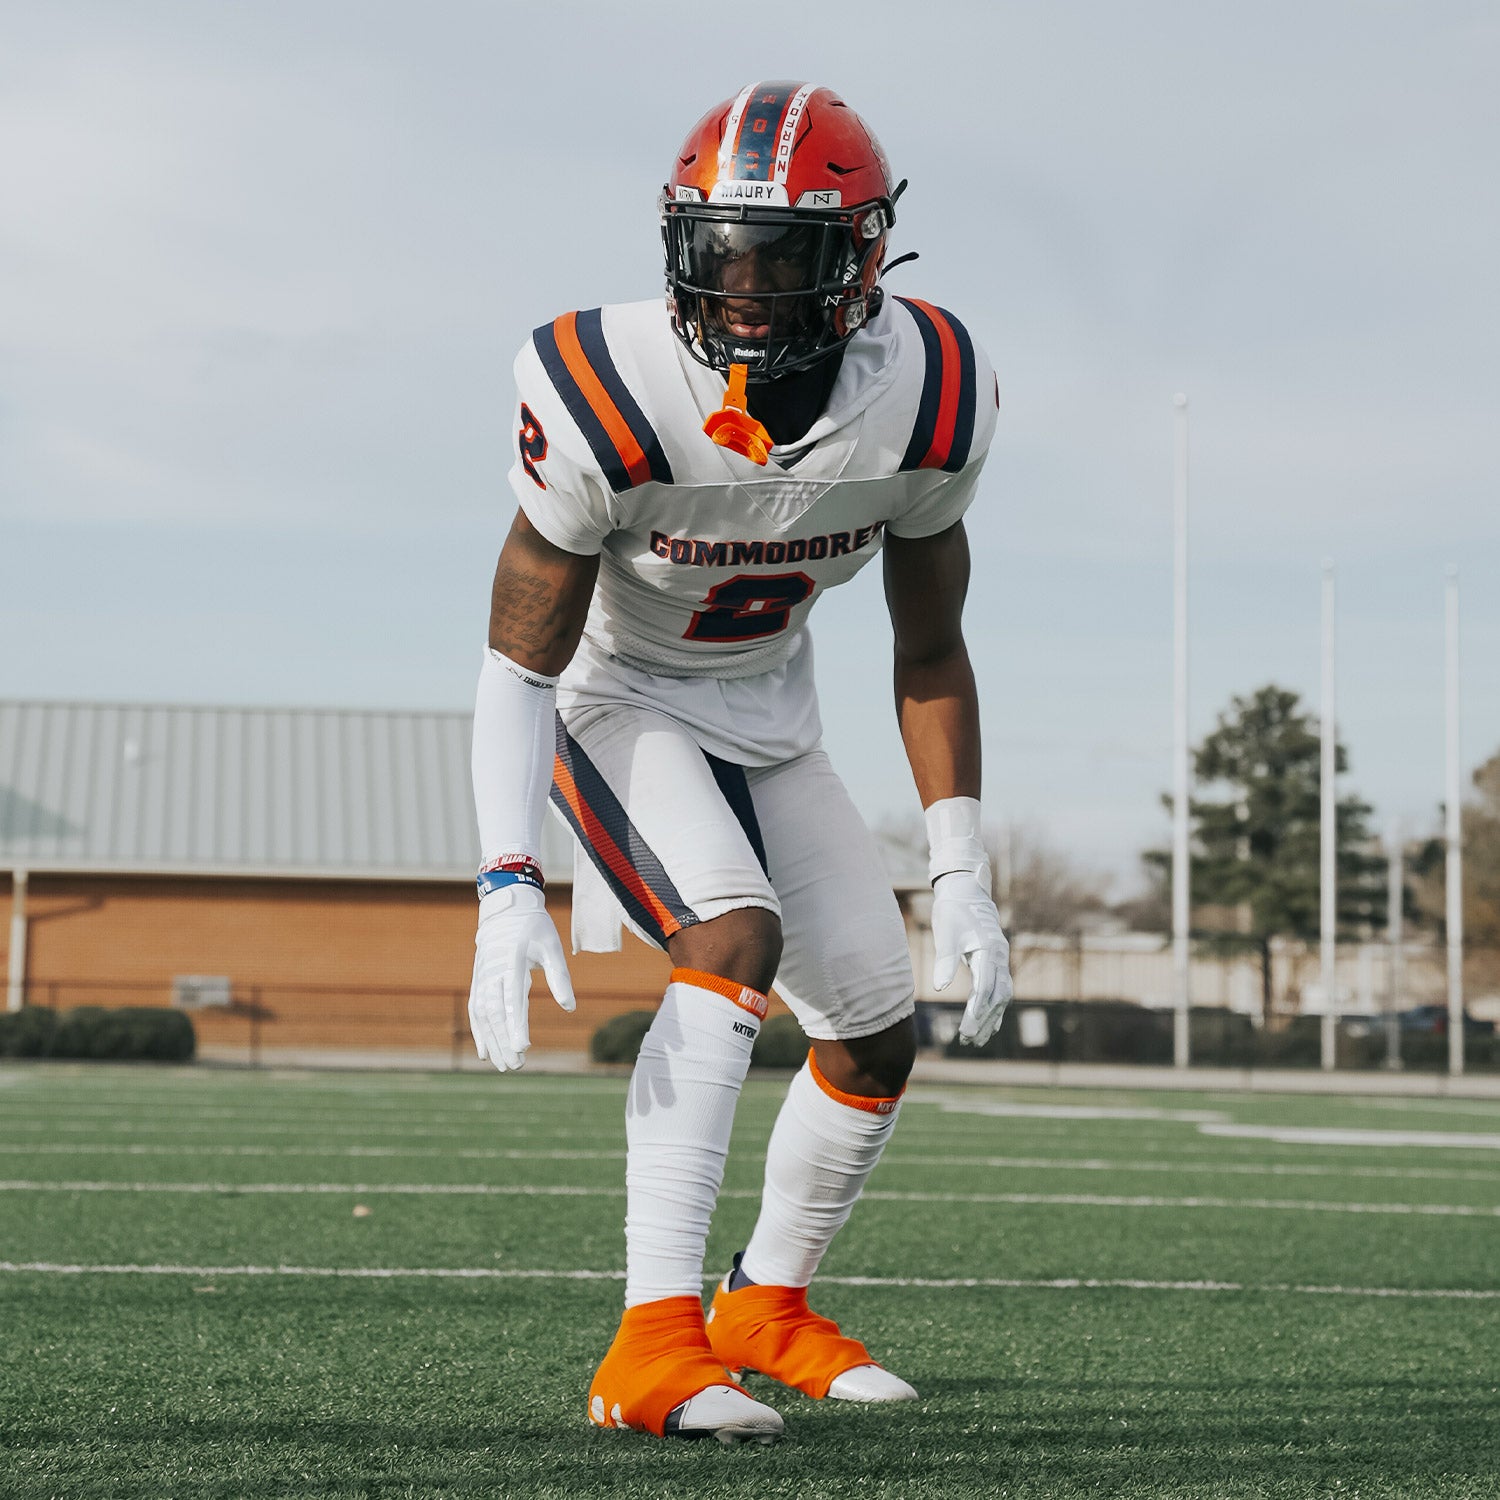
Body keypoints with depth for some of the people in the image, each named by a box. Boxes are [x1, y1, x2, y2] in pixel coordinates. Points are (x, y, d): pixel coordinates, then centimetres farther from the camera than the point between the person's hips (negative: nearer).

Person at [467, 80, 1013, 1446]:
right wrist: (508, 893, -35)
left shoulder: (931, 398, -21)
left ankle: (770, 1304, 31)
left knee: (880, 1034, 6)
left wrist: (962, 880, -9)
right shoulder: (606, 398, -33)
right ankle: (654, 1342, -34)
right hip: (619, 703, -5)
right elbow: (522, 661, -24)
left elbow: (930, 653, -6)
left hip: (767, 715, 5)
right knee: (736, 937, -30)